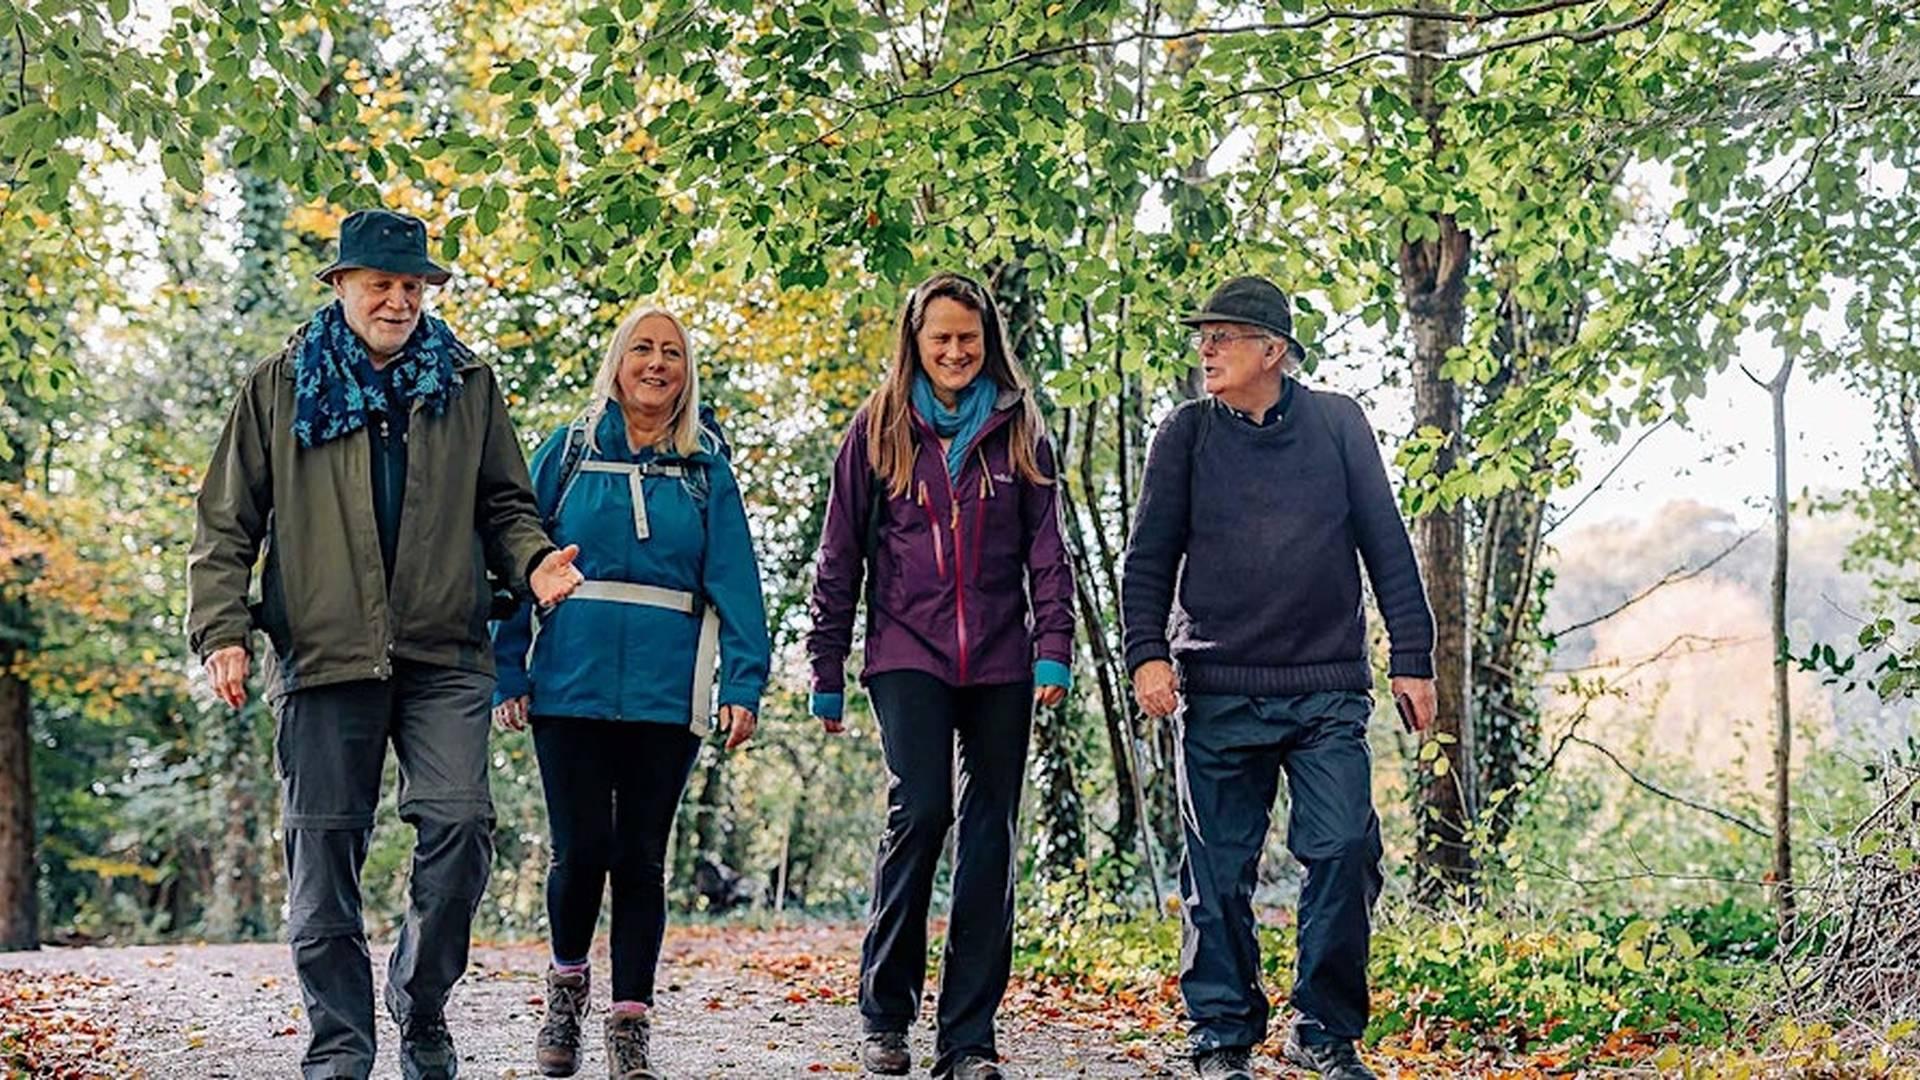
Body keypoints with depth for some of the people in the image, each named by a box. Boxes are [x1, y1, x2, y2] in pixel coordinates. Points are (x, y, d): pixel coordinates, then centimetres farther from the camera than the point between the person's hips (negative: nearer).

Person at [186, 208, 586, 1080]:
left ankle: (421, 1002, 10)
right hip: (322, 651, 0)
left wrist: (533, 561, -3)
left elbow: (503, 505, 18)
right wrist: (222, 627, -2)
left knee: (459, 822, -14)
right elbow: (225, 523, 10)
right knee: (325, 848, 2)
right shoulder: (280, 388, 9)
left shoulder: (466, 385, 13)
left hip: (444, 655, 1)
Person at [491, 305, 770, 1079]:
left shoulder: (706, 471, 8)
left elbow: (734, 583, 1)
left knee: (641, 858, 4)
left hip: (665, 693, 1)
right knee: (582, 849, -3)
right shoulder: (567, 452, 6)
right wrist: (508, 674, -5)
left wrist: (744, 682, -10)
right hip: (571, 687, -1)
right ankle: (567, 984, 23)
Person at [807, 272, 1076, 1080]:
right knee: (920, 809, -18)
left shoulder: (1018, 430, 10)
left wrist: (1054, 648, -6)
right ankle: (884, 1014, -2)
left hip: (1000, 660, 2)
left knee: (990, 837, 1)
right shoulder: (879, 429, 6)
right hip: (908, 654, -2)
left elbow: (1047, 549, 6)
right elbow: (839, 554, 7)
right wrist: (826, 669, 4)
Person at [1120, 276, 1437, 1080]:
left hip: (1329, 690, 0)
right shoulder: (1186, 435, 7)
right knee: (1219, 872, 3)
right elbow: (1150, 556, 7)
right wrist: (1147, 652, -7)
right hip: (1219, 693, 0)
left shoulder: (1338, 424, 7)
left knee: (1344, 851, -8)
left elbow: (1386, 546, 9)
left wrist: (1411, 657, 5)